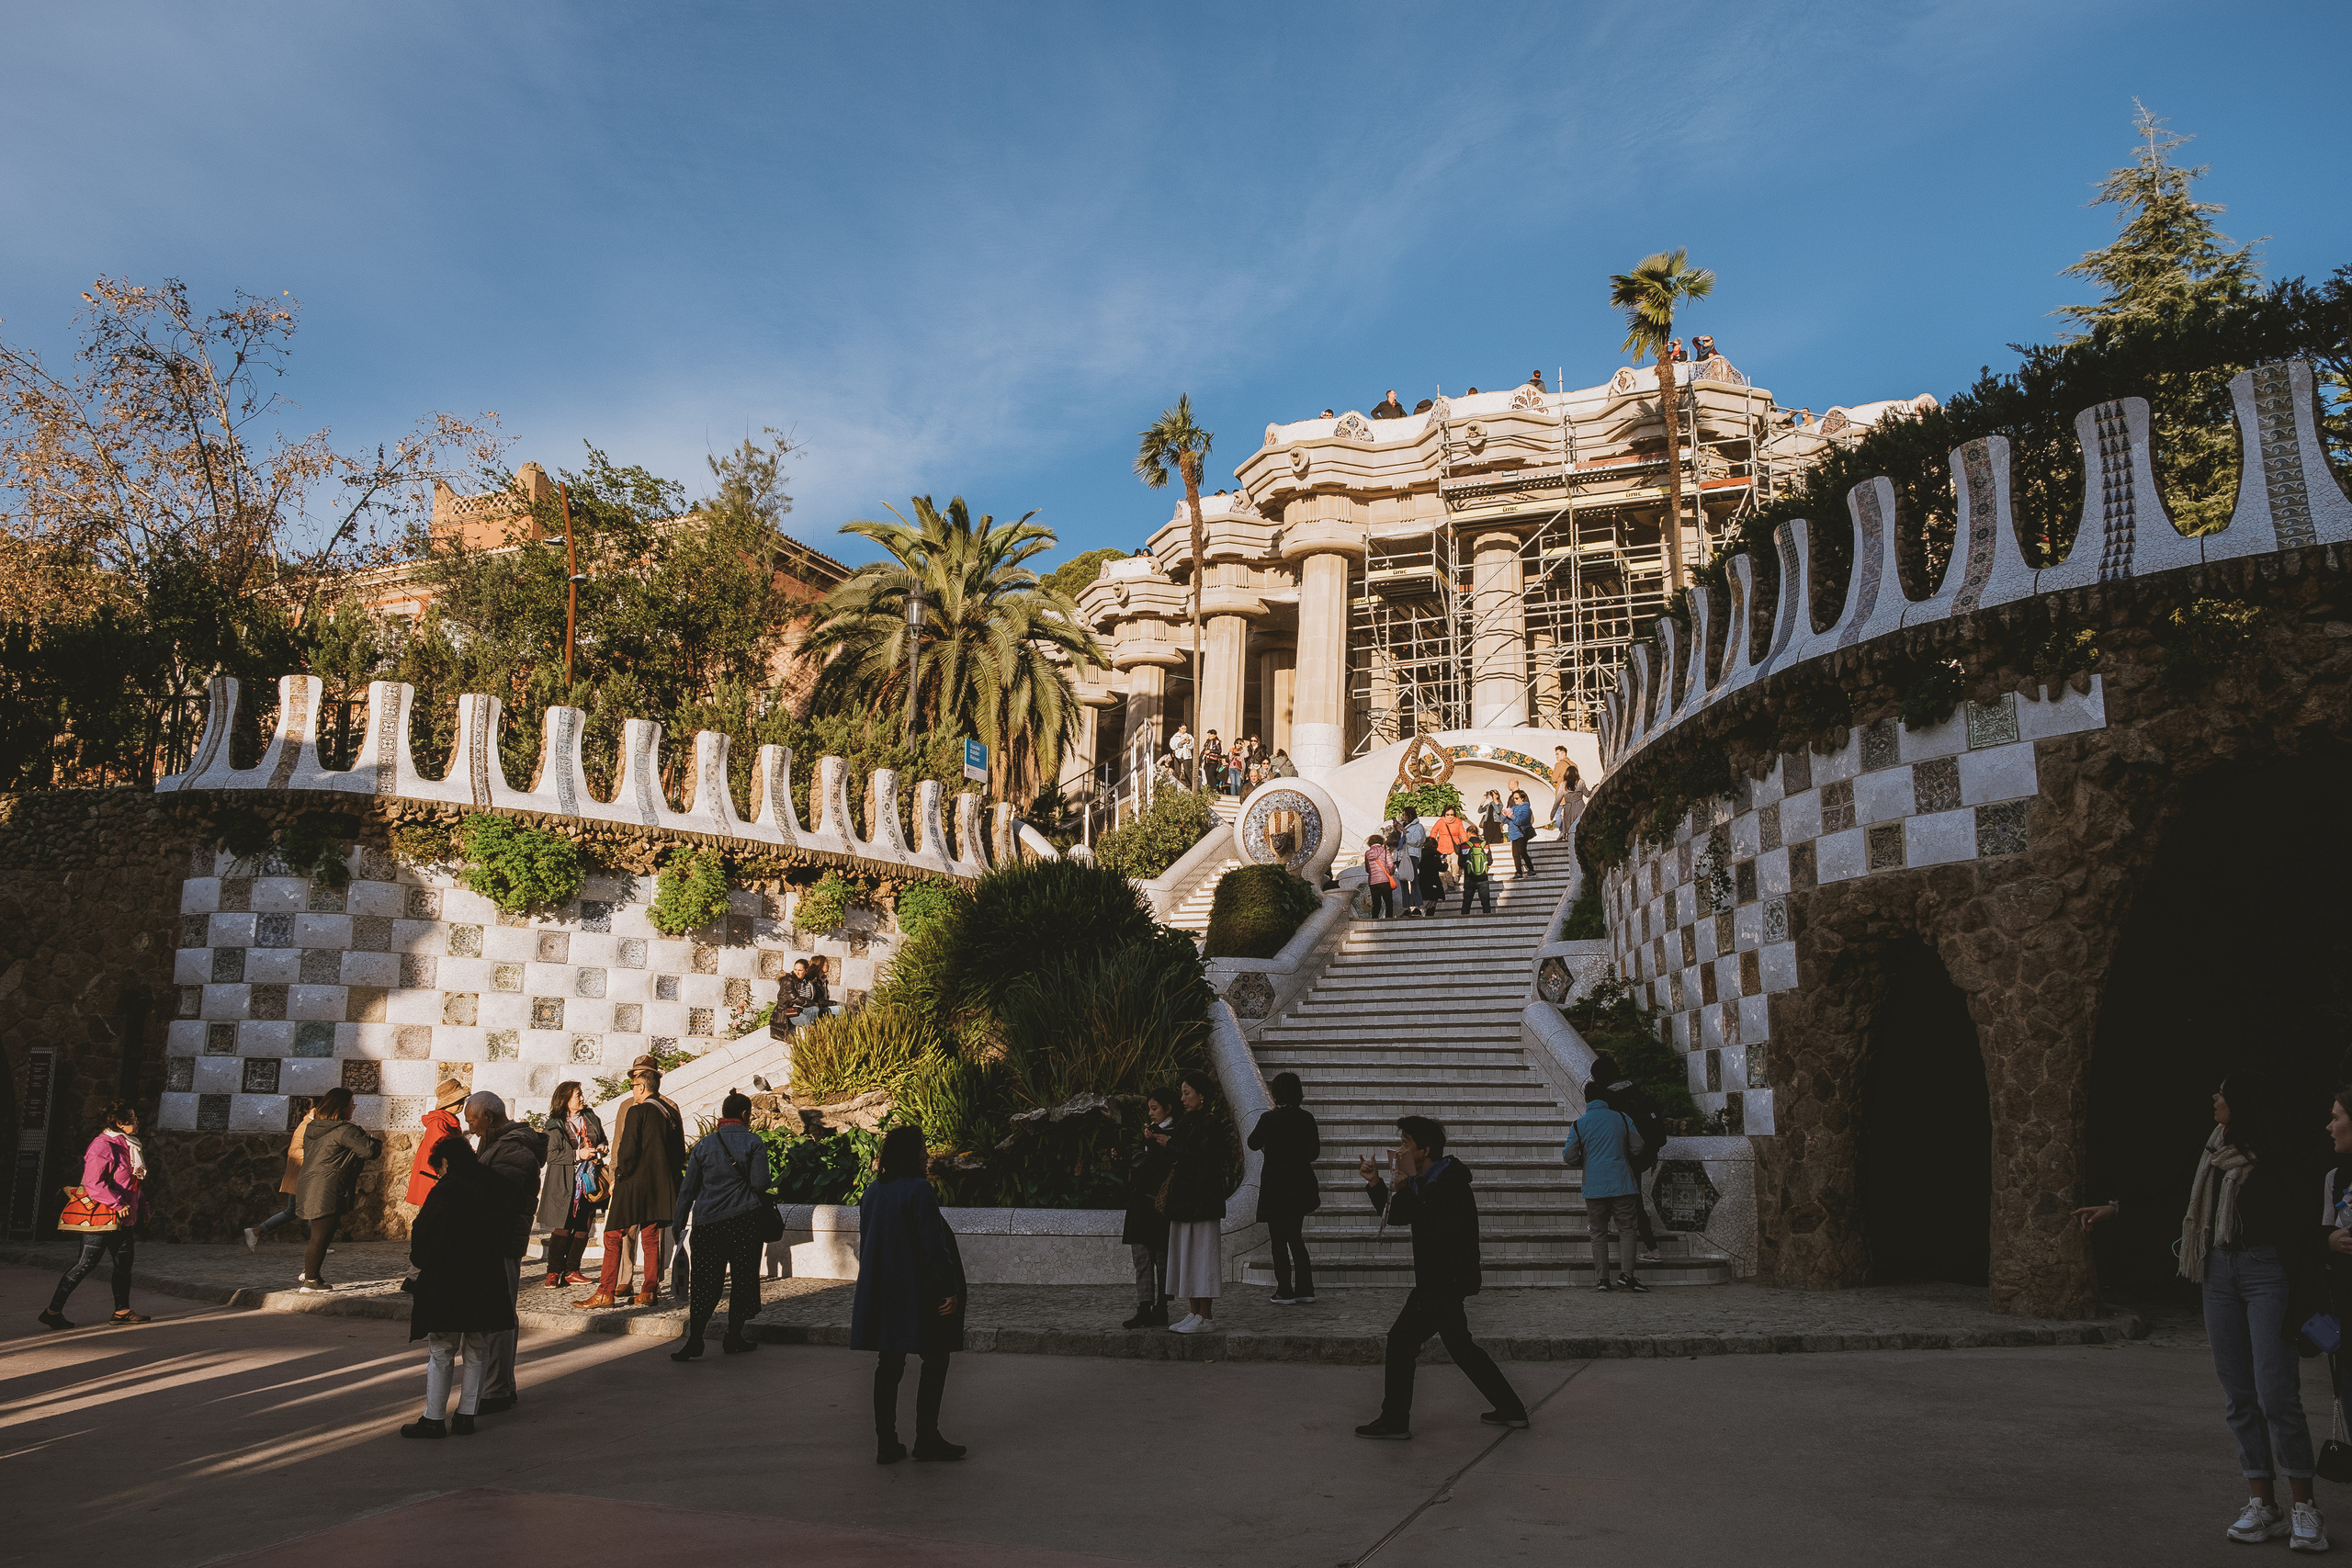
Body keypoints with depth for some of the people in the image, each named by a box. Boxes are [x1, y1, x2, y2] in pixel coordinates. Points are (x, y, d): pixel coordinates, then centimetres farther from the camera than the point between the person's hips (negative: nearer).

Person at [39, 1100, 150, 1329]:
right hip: (100, 1216, -10)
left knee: (124, 1263, 9)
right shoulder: (102, 1146, -16)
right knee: (85, 1264, -6)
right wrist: (118, 1204, -23)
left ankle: (121, 1311, 14)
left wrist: (141, 1202, 16)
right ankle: (53, 1311, 3)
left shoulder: (126, 1146, 14)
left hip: (122, 1218, 10)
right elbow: (94, 1184, -23)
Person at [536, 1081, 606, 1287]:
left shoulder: (591, 1119, 12)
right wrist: (578, 1154, -18)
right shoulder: (555, 1125, -4)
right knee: (563, 1228, -7)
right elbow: (551, 1154, -12)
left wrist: (601, 1148, 2)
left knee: (583, 1228, 4)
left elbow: (602, 1140, 24)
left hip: (589, 1181, 5)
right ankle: (554, 1272, 3)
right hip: (566, 1183, -5)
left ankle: (571, 1271, 12)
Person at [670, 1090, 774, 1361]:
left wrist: (678, 1223, 15)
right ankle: (733, 1338, 12)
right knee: (743, 1278, 8)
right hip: (744, 1220, -3)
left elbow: (688, 1187, 9)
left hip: (707, 1221, 3)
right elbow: (760, 1183, -8)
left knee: (703, 1280, 3)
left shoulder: (705, 1144, 8)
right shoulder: (753, 1142, -2)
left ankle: (695, 1340, -7)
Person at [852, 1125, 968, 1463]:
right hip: (919, 1293, -7)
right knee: (935, 1361, 6)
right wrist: (949, 1290, -14)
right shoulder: (919, 1190, -16)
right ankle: (926, 1439, 6)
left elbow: (867, 1243, 14)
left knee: (890, 1365, 11)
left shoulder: (872, 1192, 7)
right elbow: (932, 1244, -19)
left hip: (882, 1293, 7)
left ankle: (887, 1445, 11)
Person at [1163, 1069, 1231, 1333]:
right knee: (1186, 1255, 9)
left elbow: (1200, 1158, -21)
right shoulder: (1185, 1122, 15)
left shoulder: (1210, 1125, -10)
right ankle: (1195, 1313, 14)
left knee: (1201, 1253, -6)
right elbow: (1174, 1159, 16)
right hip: (1183, 1197, 9)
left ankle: (1206, 1317, -2)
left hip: (1201, 1199, -9)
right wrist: (1156, 1139, 1)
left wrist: (1171, 1143, -12)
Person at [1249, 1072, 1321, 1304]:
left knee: (1279, 1241, 3)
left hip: (1275, 1185, -5)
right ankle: (1305, 1289, 15)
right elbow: (1314, 1152, 6)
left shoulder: (1269, 1119, -15)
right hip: (1301, 1185, 5)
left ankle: (1285, 1291, 4)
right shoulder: (1307, 1118, -2)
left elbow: (1253, 1143, 1)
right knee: (1296, 1237, 16)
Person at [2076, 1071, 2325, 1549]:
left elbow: (2309, 1216, -7)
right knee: (2240, 1396, 5)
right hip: (2220, 1272, 6)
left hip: (2268, 1272, -6)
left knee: (2276, 1393, -10)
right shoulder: (2216, 1153, 13)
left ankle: (2303, 1507, 1)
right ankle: (2262, 1506, 10)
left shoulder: (2280, 1155, -7)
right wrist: (2115, 1209, 24)